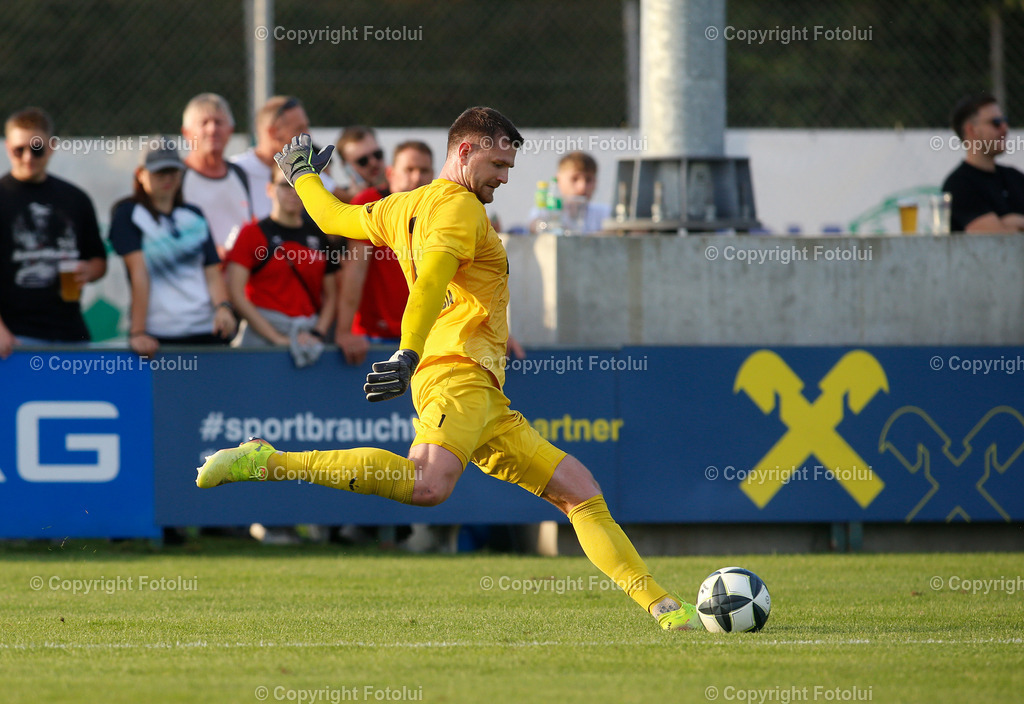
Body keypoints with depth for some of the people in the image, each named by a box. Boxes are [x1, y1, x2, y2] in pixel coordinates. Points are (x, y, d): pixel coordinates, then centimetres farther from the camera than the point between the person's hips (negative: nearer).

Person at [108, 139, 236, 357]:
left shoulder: (194, 216, 19)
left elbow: (212, 272, 14)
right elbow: (139, 272, -7)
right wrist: (138, 333, -14)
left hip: (208, 331, 4)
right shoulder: (128, 214, 4)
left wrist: (222, 306, -7)